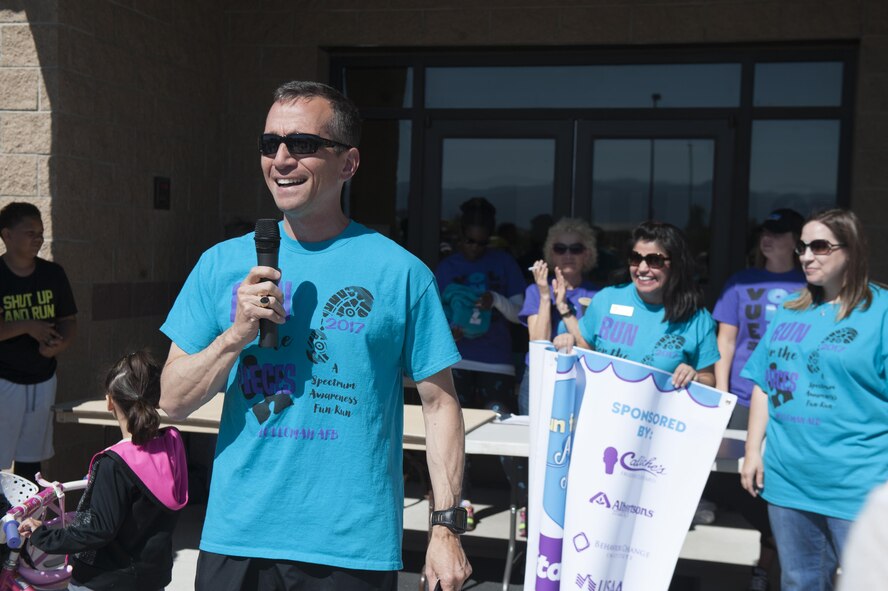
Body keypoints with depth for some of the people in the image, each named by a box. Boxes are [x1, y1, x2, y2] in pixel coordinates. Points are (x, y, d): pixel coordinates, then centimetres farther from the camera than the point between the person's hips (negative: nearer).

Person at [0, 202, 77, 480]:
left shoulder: (53, 274, 4)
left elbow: (69, 320, 8)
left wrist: (59, 345, -12)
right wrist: (26, 326, -21)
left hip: (43, 379, 4)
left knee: (31, 457, 13)